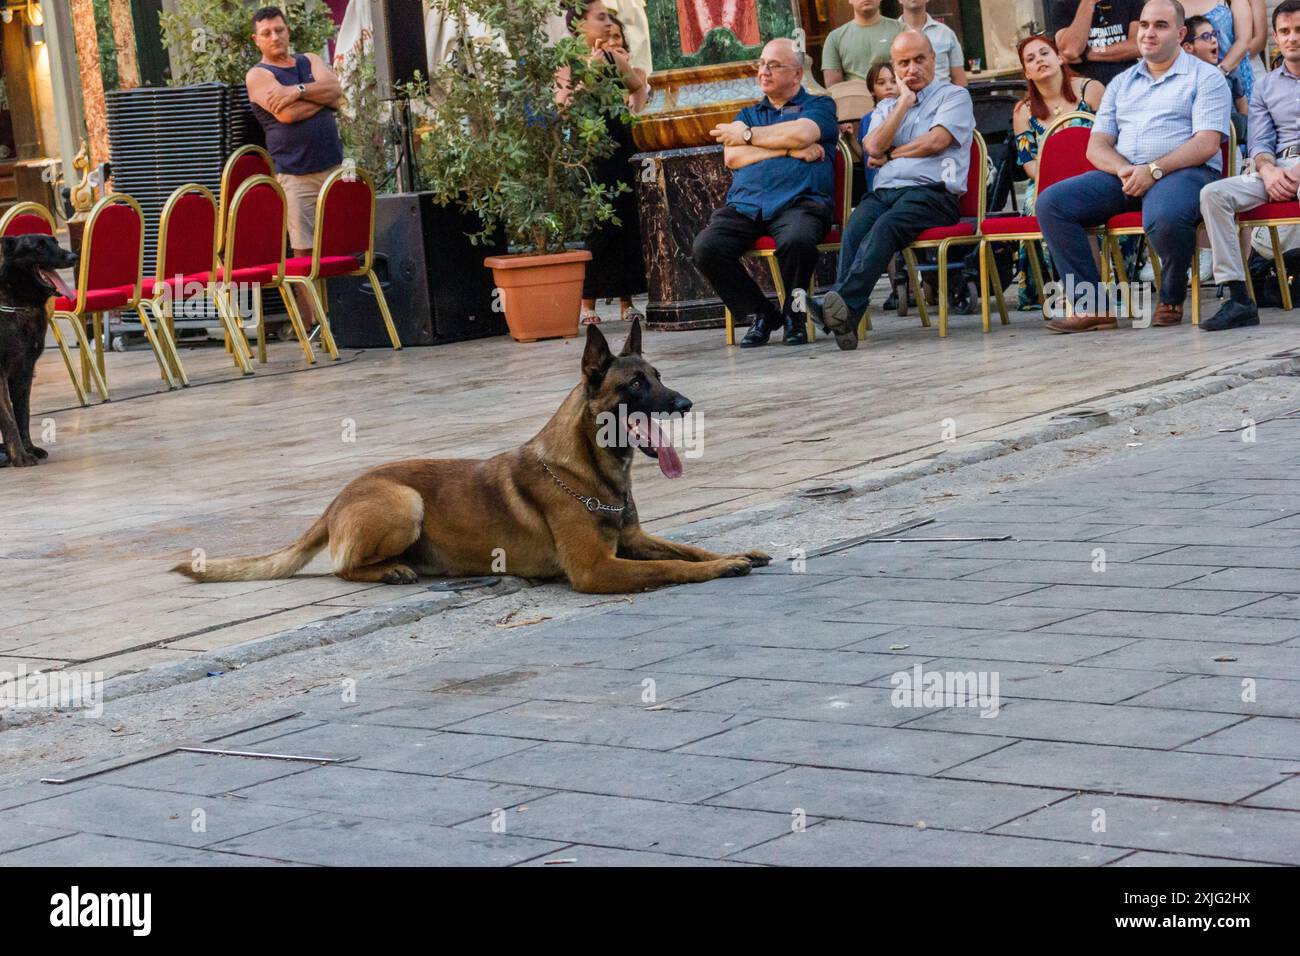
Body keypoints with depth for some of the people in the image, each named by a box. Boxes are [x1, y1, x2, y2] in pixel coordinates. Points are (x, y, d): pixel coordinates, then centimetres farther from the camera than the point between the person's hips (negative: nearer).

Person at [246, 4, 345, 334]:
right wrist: (322, 96, -3)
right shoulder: (258, 75, 0)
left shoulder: (309, 60, 16)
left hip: (334, 167, 5)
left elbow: (334, 89, -3)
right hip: (296, 174, -5)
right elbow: (286, 114, -15)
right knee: (305, 251, -7)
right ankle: (311, 324, -5)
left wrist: (299, 91, -16)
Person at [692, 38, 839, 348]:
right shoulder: (748, 114, 29)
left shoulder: (819, 105, 17)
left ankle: (794, 314, -11)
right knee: (705, 249, -25)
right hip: (744, 204, 4)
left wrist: (748, 135, 6)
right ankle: (761, 315, -7)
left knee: (797, 241, -39)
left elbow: (801, 133, -7)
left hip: (799, 202, -4)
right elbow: (732, 157, 10)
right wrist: (790, 149, 1)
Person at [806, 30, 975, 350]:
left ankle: (844, 304, -54)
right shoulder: (886, 107, 29)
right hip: (885, 191, 4)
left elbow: (935, 141, -4)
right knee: (854, 230, -30)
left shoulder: (954, 96, 14)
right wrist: (904, 102, 10)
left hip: (933, 193, -4)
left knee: (886, 226, -36)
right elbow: (873, 147, 8)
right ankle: (843, 318, -48)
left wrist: (890, 154, 8)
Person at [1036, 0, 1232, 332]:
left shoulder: (1205, 77, 7)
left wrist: (1153, 170, -19)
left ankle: (1171, 301, -12)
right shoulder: (1121, 83, 23)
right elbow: (1096, 146, 14)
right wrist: (1124, 170, -9)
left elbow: (1207, 143, -7)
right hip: (1123, 174, 6)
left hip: (1184, 171, -6)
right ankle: (1092, 306, -21)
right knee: (1051, 203, -16)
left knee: (1165, 217, -41)